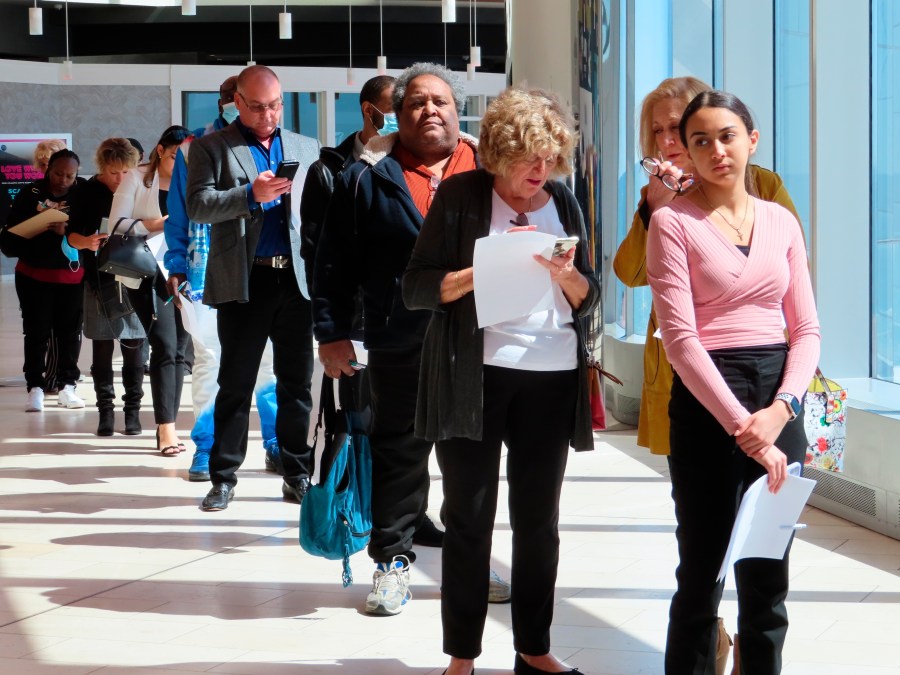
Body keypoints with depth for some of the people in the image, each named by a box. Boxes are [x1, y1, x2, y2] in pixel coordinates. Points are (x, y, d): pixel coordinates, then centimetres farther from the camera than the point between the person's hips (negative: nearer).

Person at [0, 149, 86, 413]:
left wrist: (67, 232, -28)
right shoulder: (30, 194, -5)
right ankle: (35, 388, 4)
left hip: (72, 276, 1)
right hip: (34, 275, 0)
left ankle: (67, 386, 17)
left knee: (70, 331, 7)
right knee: (36, 331, 1)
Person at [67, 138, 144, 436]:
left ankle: (133, 409, 10)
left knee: (133, 347, 3)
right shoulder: (88, 193, -1)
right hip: (100, 280, -1)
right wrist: (86, 242, -19)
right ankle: (105, 409, 9)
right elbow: (71, 235, 2)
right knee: (102, 347, 2)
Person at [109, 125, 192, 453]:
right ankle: (166, 431, -13)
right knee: (165, 346, -13)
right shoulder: (137, 179, 2)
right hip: (149, 274, -4)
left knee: (178, 349, 4)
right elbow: (117, 224, -5)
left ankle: (168, 429, 11)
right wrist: (158, 224, -17)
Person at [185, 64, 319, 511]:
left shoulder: (307, 148, 15)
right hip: (243, 282, -3)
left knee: (297, 383, 7)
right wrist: (251, 195, -21)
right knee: (235, 384, 3)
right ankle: (224, 478, 10)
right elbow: (197, 206, -8)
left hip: (297, 279, 3)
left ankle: (297, 474, 14)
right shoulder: (211, 148, 4)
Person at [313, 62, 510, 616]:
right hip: (400, 347, -2)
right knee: (399, 454, 6)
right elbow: (336, 261, 1)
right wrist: (333, 332, -5)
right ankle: (392, 562, 16)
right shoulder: (368, 177, 2)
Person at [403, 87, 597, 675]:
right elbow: (416, 288, -6)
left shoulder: (563, 202, 9)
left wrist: (565, 274, -11)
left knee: (539, 517, 8)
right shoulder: (461, 195, -3)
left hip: (552, 377, 3)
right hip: (475, 376, -3)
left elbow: (590, 299, 10)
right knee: (470, 516, 2)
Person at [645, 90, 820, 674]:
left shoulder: (781, 221, 10)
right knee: (703, 575, 2)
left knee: (768, 577, 9)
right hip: (707, 404, -4)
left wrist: (781, 409, -11)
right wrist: (741, 425, -18)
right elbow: (680, 336, -11)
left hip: (779, 404, 4)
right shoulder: (673, 221, -3)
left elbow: (806, 330, 7)